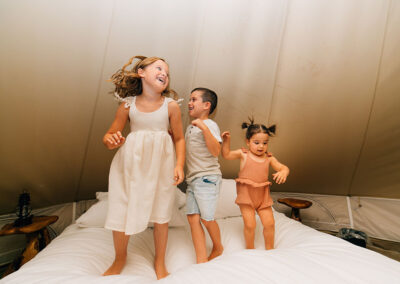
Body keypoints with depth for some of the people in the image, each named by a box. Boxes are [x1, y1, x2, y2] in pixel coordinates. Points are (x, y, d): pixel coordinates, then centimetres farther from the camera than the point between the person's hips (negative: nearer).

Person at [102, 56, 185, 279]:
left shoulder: (171, 106, -2)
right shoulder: (128, 105, 0)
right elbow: (111, 134, 6)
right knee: (121, 210, 7)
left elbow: (179, 138, 2)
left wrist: (179, 165, -9)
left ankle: (160, 262, 33)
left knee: (161, 213, 8)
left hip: (160, 163, 0)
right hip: (131, 161, 1)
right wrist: (110, 141, -17)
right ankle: (120, 259, 38)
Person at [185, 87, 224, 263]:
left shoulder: (210, 125, -8)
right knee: (192, 217, 1)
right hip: (192, 179, 8)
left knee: (206, 218, -2)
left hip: (207, 178, -8)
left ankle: (218, 247, 27)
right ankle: (201, 260, 9)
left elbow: (216, 151, -22)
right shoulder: (190, 127, 17)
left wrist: (204, 127, -29)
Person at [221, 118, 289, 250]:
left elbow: (283, 167, -1)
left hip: (263, 195, 3)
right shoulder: (243, 154, -3)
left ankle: (269, 248, 34)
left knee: (269, 223, 7)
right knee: (250, 224, -2)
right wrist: (226, 140, -14)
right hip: (246, 194, -3)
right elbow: (226, 154, 0)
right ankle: (250, 248, 25)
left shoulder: (269, 158, 3)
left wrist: (283, 172, -24)